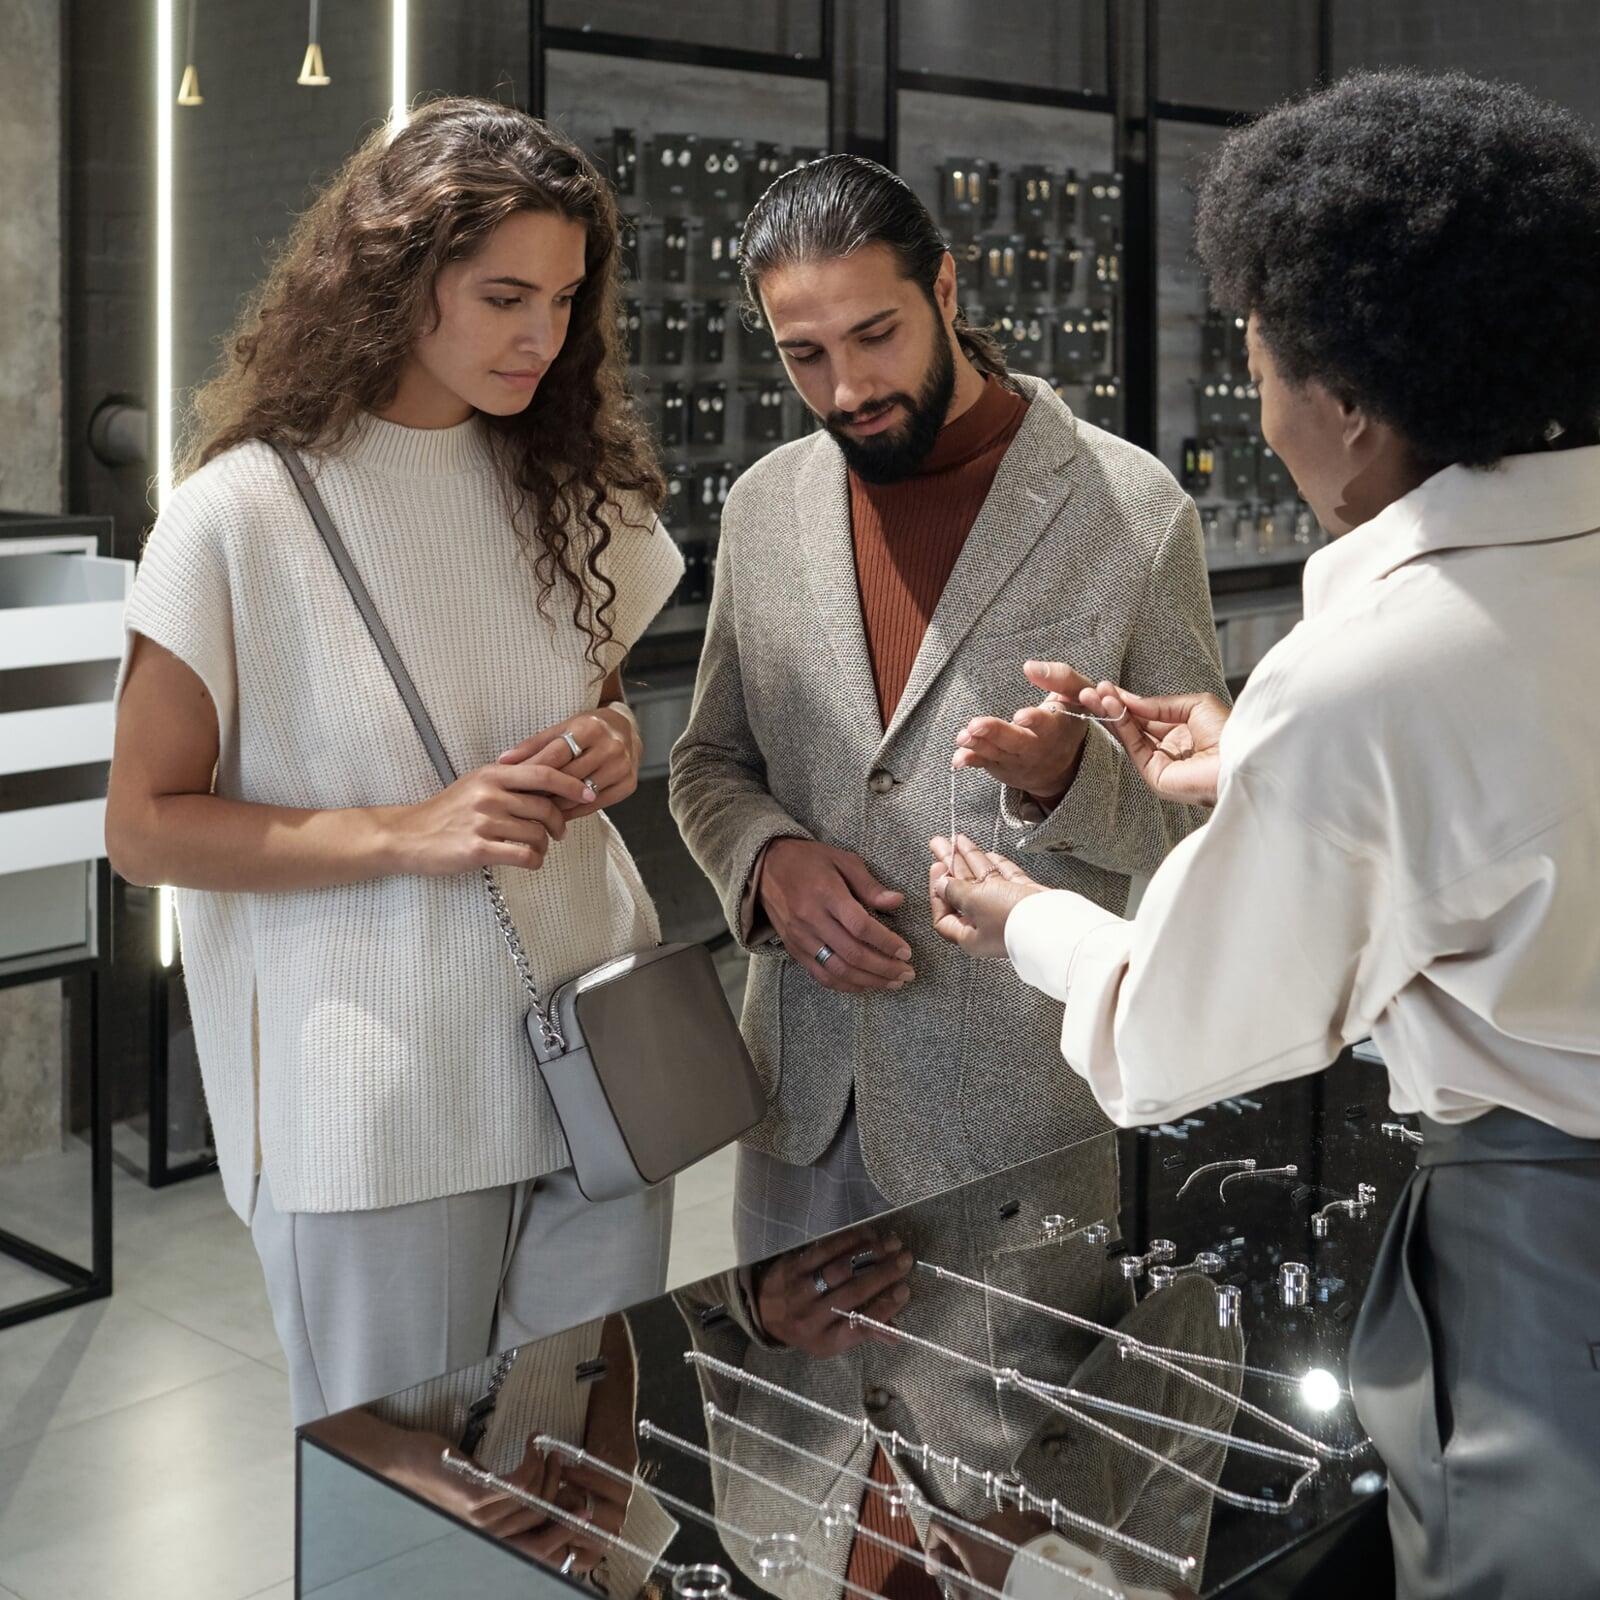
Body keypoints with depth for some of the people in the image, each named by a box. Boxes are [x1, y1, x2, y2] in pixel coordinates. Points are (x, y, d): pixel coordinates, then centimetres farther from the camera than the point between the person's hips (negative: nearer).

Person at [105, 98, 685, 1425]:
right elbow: (147, 828, -7)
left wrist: (614, 746, -3)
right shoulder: (244, 514, -10)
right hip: (380, 1105, -4)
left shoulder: (570, 486, 6)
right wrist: (411, 832, -19)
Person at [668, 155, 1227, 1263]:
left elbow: (1196, 819, -3)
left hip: (1023, 1108, -4)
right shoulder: (766, 506, 5)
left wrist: (1066, 774, -25)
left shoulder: (1135, 508, -9)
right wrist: (769, 858, -9)